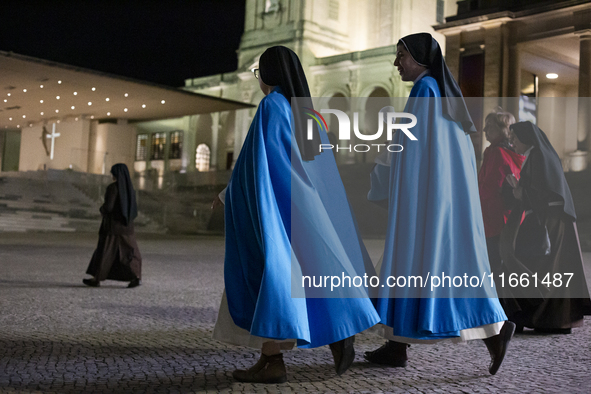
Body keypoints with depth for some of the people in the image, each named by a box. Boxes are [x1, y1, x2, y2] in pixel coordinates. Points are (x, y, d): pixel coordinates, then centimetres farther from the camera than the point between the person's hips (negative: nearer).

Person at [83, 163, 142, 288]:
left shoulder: (113, 187, -15)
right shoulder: (130, 188, 7)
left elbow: (108, 207, -20)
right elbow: (133, 210, 10)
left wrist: (102, 210, 3)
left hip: (113, 224, -6)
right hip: (126, 225, 6)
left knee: (105, 252, 5)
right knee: (129, 251, 5)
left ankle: (97, 279, 14)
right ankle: (136, 277, -9)